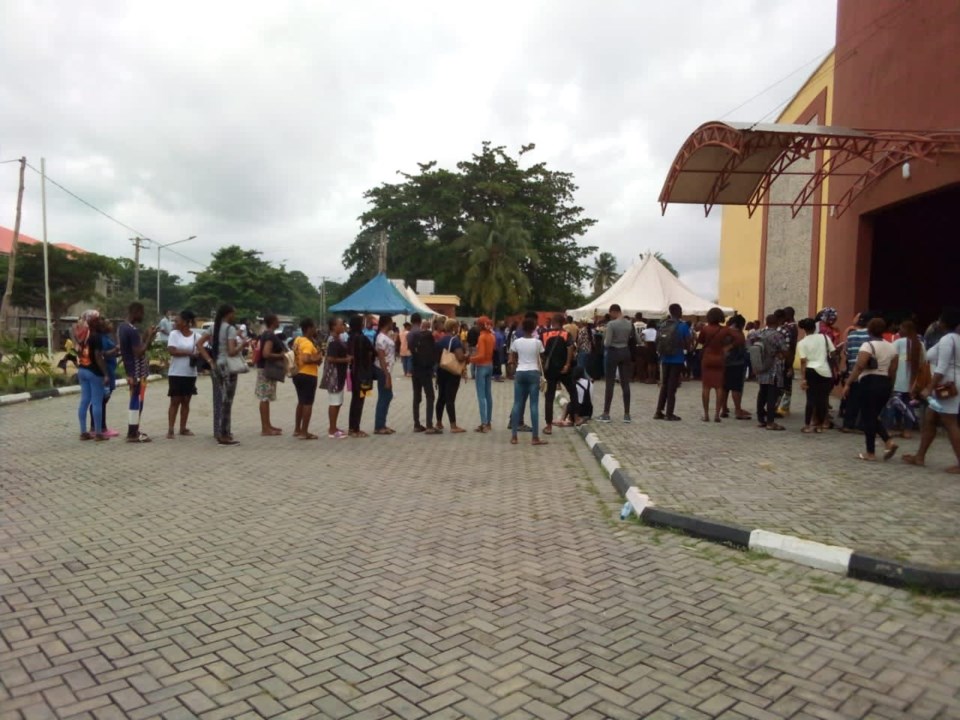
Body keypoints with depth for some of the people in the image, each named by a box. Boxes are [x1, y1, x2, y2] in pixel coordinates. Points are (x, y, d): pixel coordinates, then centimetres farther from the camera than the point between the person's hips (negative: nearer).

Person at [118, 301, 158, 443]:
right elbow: (139, 352, -23)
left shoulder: (122, 327, 12)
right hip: (137, 371, -10)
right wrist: (149, 338, -16)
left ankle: (133, 431, 23)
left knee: (135, 401, 16)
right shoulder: (133, 330, -20)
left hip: (131, 370, 10)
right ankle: (133, 434, 0)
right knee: (137, 402, -4)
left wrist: (147, 337, 9)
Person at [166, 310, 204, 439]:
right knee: (175, 401, -1)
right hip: (176, 373, -2)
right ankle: (170, 430, 3)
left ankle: (183, 428, 18)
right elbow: (171, 351, -14)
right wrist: (189, 353, -18)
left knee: (186, 401, 9)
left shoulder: (196, 335, 3)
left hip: (190, 374, 2)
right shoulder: (174, 334, -2)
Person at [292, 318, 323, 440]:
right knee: (307, 404, -4)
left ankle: (297, 430, 26)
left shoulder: (298, 340, 10)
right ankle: (304, 432, -2)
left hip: (298, 374, 10)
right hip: (308, 375, -10)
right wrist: (317, 358, -17)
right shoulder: (308, 343, -19)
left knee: (301, 402, 19)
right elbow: (306, 359, -32)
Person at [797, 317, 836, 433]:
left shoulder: (802, 343, 0)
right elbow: (833, 353, 5)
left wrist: (803, 378, -7)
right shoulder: (824, 337, 6)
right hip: (826, 372, 2)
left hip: (812, 371, -2)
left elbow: (803, 362, -7)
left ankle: (808, 425, 4)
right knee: (822, 399, 8)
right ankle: (820, 425, 14)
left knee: (811, 398, 4)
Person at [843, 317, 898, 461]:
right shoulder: (891, 347, 12)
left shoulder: (868, 345, -10)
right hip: (885, 384, 7)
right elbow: (893, 370, 12)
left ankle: (871, 453, 4)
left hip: (870, 383, -7)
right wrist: (889, 386, 20)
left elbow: (858, 367, -19)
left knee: (868, 417, 1)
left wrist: (848, 384, -17)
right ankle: (889, 442, 2)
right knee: (874, 416, 20)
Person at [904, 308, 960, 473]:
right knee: (929, 421, 13)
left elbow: (942, 368, -21)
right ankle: (920, 457, 19)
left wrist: (929, 388, -21)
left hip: (946, 387, -10)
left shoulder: (947, 339, -14)